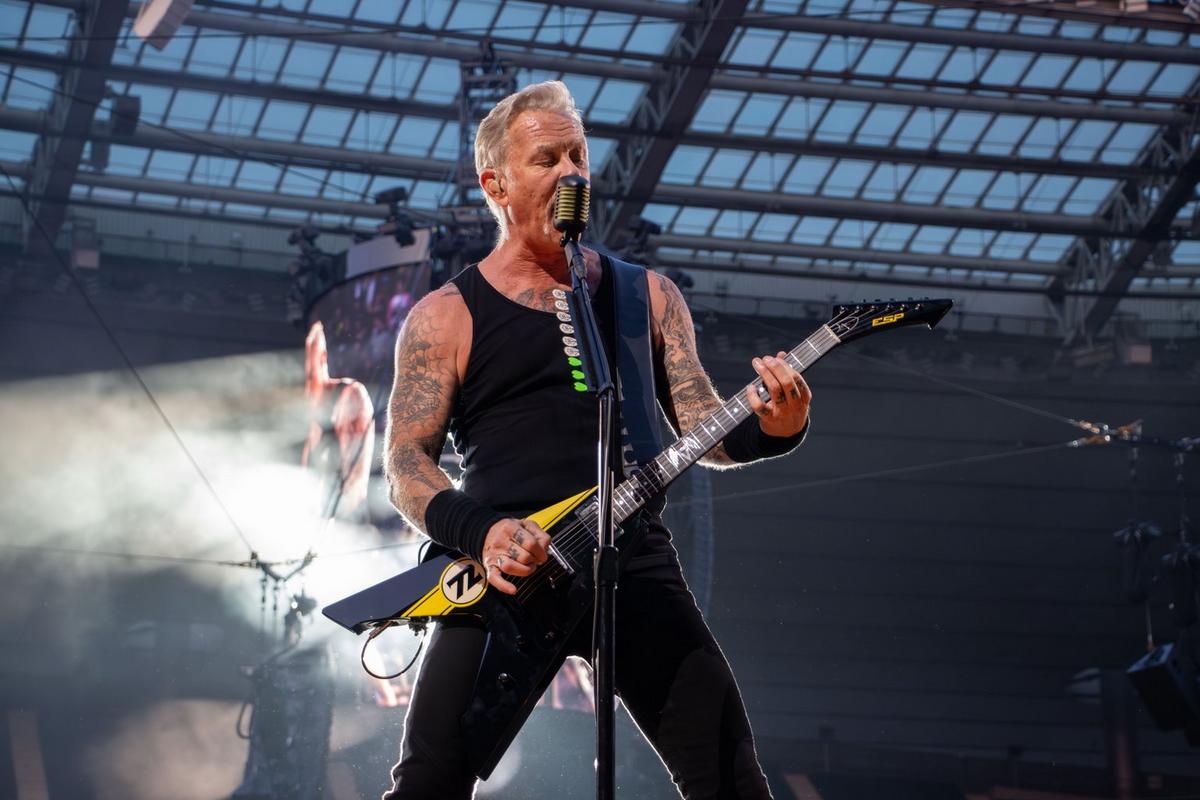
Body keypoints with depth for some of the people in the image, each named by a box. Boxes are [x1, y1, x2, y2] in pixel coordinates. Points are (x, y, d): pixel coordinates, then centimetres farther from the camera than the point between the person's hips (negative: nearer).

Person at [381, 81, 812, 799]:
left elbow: (704, 432, 10)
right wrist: (480, 531, -18)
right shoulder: (446, 317, 7)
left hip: (633, 560, 2)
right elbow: (406, 458, 1)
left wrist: (770, 428, -13)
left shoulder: (648, 296, 15)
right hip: (500, 573, -2)